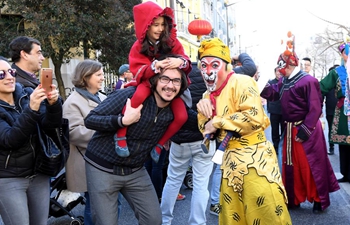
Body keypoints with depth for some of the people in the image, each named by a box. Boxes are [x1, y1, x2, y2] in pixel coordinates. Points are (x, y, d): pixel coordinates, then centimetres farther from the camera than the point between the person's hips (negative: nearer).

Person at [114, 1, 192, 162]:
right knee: (139, 95, -39)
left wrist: (181, 62, -37)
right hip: (149, 82, -2)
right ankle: (120, 134, -23)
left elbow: (187, 64, -11)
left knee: (182, 116, -21)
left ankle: (159, 145, 3)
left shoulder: (172, 42, -6)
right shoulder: (138, 46, -7)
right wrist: (154, 66, -38)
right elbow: (137, 71, -16)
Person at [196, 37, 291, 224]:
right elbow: (205, 130, 14)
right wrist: (204, 112, -7)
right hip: (230, 161, 7)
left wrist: (218, 121, -16)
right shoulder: (208, 96, 12)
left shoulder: (241, 82, -12)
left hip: (255, 158, -7)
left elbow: (254, 117, -25)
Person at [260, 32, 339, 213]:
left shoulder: (308, 81, -17)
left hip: (306, 129, -8)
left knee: (311, 164, 1)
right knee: (290, 164, 12)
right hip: (290, 129, 8)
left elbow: (315, 109, -19)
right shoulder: (284, 82, 8)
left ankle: (319, 200, 18)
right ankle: (293, 199, 25)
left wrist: (305, 130, -21)